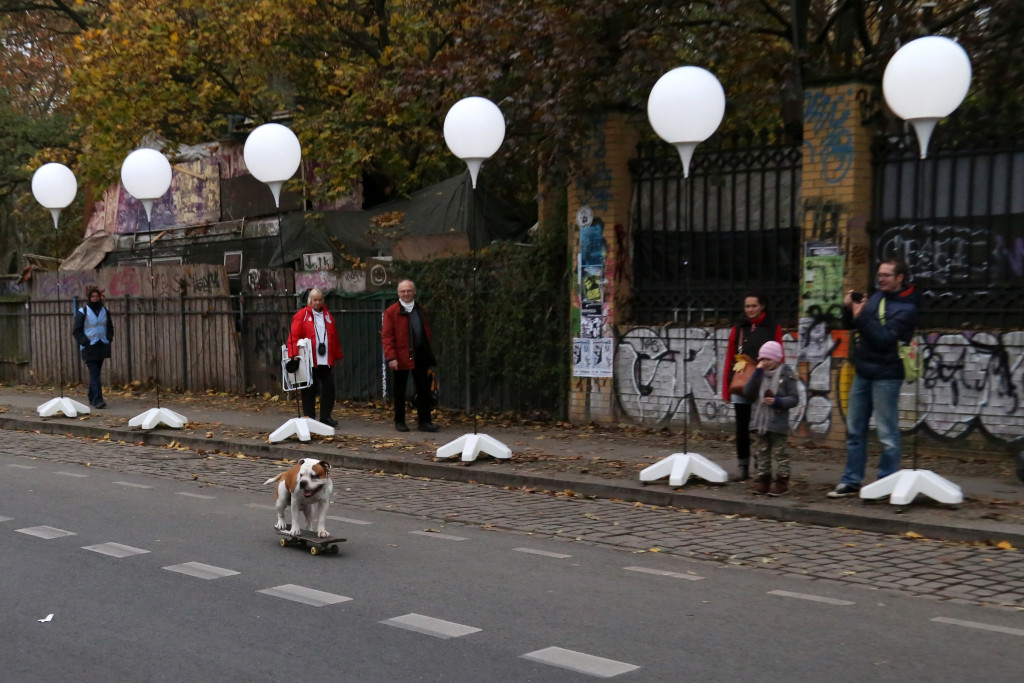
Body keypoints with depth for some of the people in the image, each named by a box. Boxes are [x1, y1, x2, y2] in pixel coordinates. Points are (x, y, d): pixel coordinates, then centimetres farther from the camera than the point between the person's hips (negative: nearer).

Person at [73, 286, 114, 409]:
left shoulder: (105, 311, 10)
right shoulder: (82, 312, -4)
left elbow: (110, 328, 22)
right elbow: (77, 331, -3)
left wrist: (108, 339, 6)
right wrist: (85, 342, -13)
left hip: (102, 347, 5)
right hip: (89, 348, -5)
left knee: (95, 373, 13)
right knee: (94, 374, -13)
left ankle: (92, 398, 23)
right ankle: (98, 399, -19)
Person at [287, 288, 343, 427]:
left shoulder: (327, 315, 15)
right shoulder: (302, 315, -1)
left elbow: (334, 337, 16)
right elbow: (294, 336, -8)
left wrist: (338, 355, 16)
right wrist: (294, 356, -16)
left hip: (326, 362, 4)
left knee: (329, 388, 4)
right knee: (309, 390, 2)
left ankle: (326, 416, 14)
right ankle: (309, 418, 10)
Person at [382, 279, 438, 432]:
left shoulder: (421, 311, 12)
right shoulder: (391, 311, -4)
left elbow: (427, 333, 17)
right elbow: (386, 336, -9)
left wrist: (429, 355, 11)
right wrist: (391, 357, -17)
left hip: (420, 357, 4)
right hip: (401, 357, -4)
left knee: (424, 390, 3)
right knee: (399, 391, 6)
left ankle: (424, 421, 9)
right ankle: (399, 422, 16)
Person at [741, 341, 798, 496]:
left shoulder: (786, 374, -3)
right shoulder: (759, 374, 9)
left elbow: (794, 398, -5)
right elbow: (748, 393, -5)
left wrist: (777, 401, -21)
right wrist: (758, 372, -9)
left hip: (778, 424, -5)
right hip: (759, 422, 5)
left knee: (779, 453, 1)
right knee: (761, 453, 10)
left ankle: (781, 482, 8)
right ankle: (762, 480, 18)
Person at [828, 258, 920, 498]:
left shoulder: (907, 308, -11)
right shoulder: (877, 297, 11)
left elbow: (884, 339, -22)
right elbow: (850, 325, 16)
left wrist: (861, 316, -22)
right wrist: (848, 308, -2)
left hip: (885, 376, -8)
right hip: (863, 371, 8)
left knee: (887, 433, -1)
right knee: (855, 430, 11)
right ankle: (851, 482, 18)